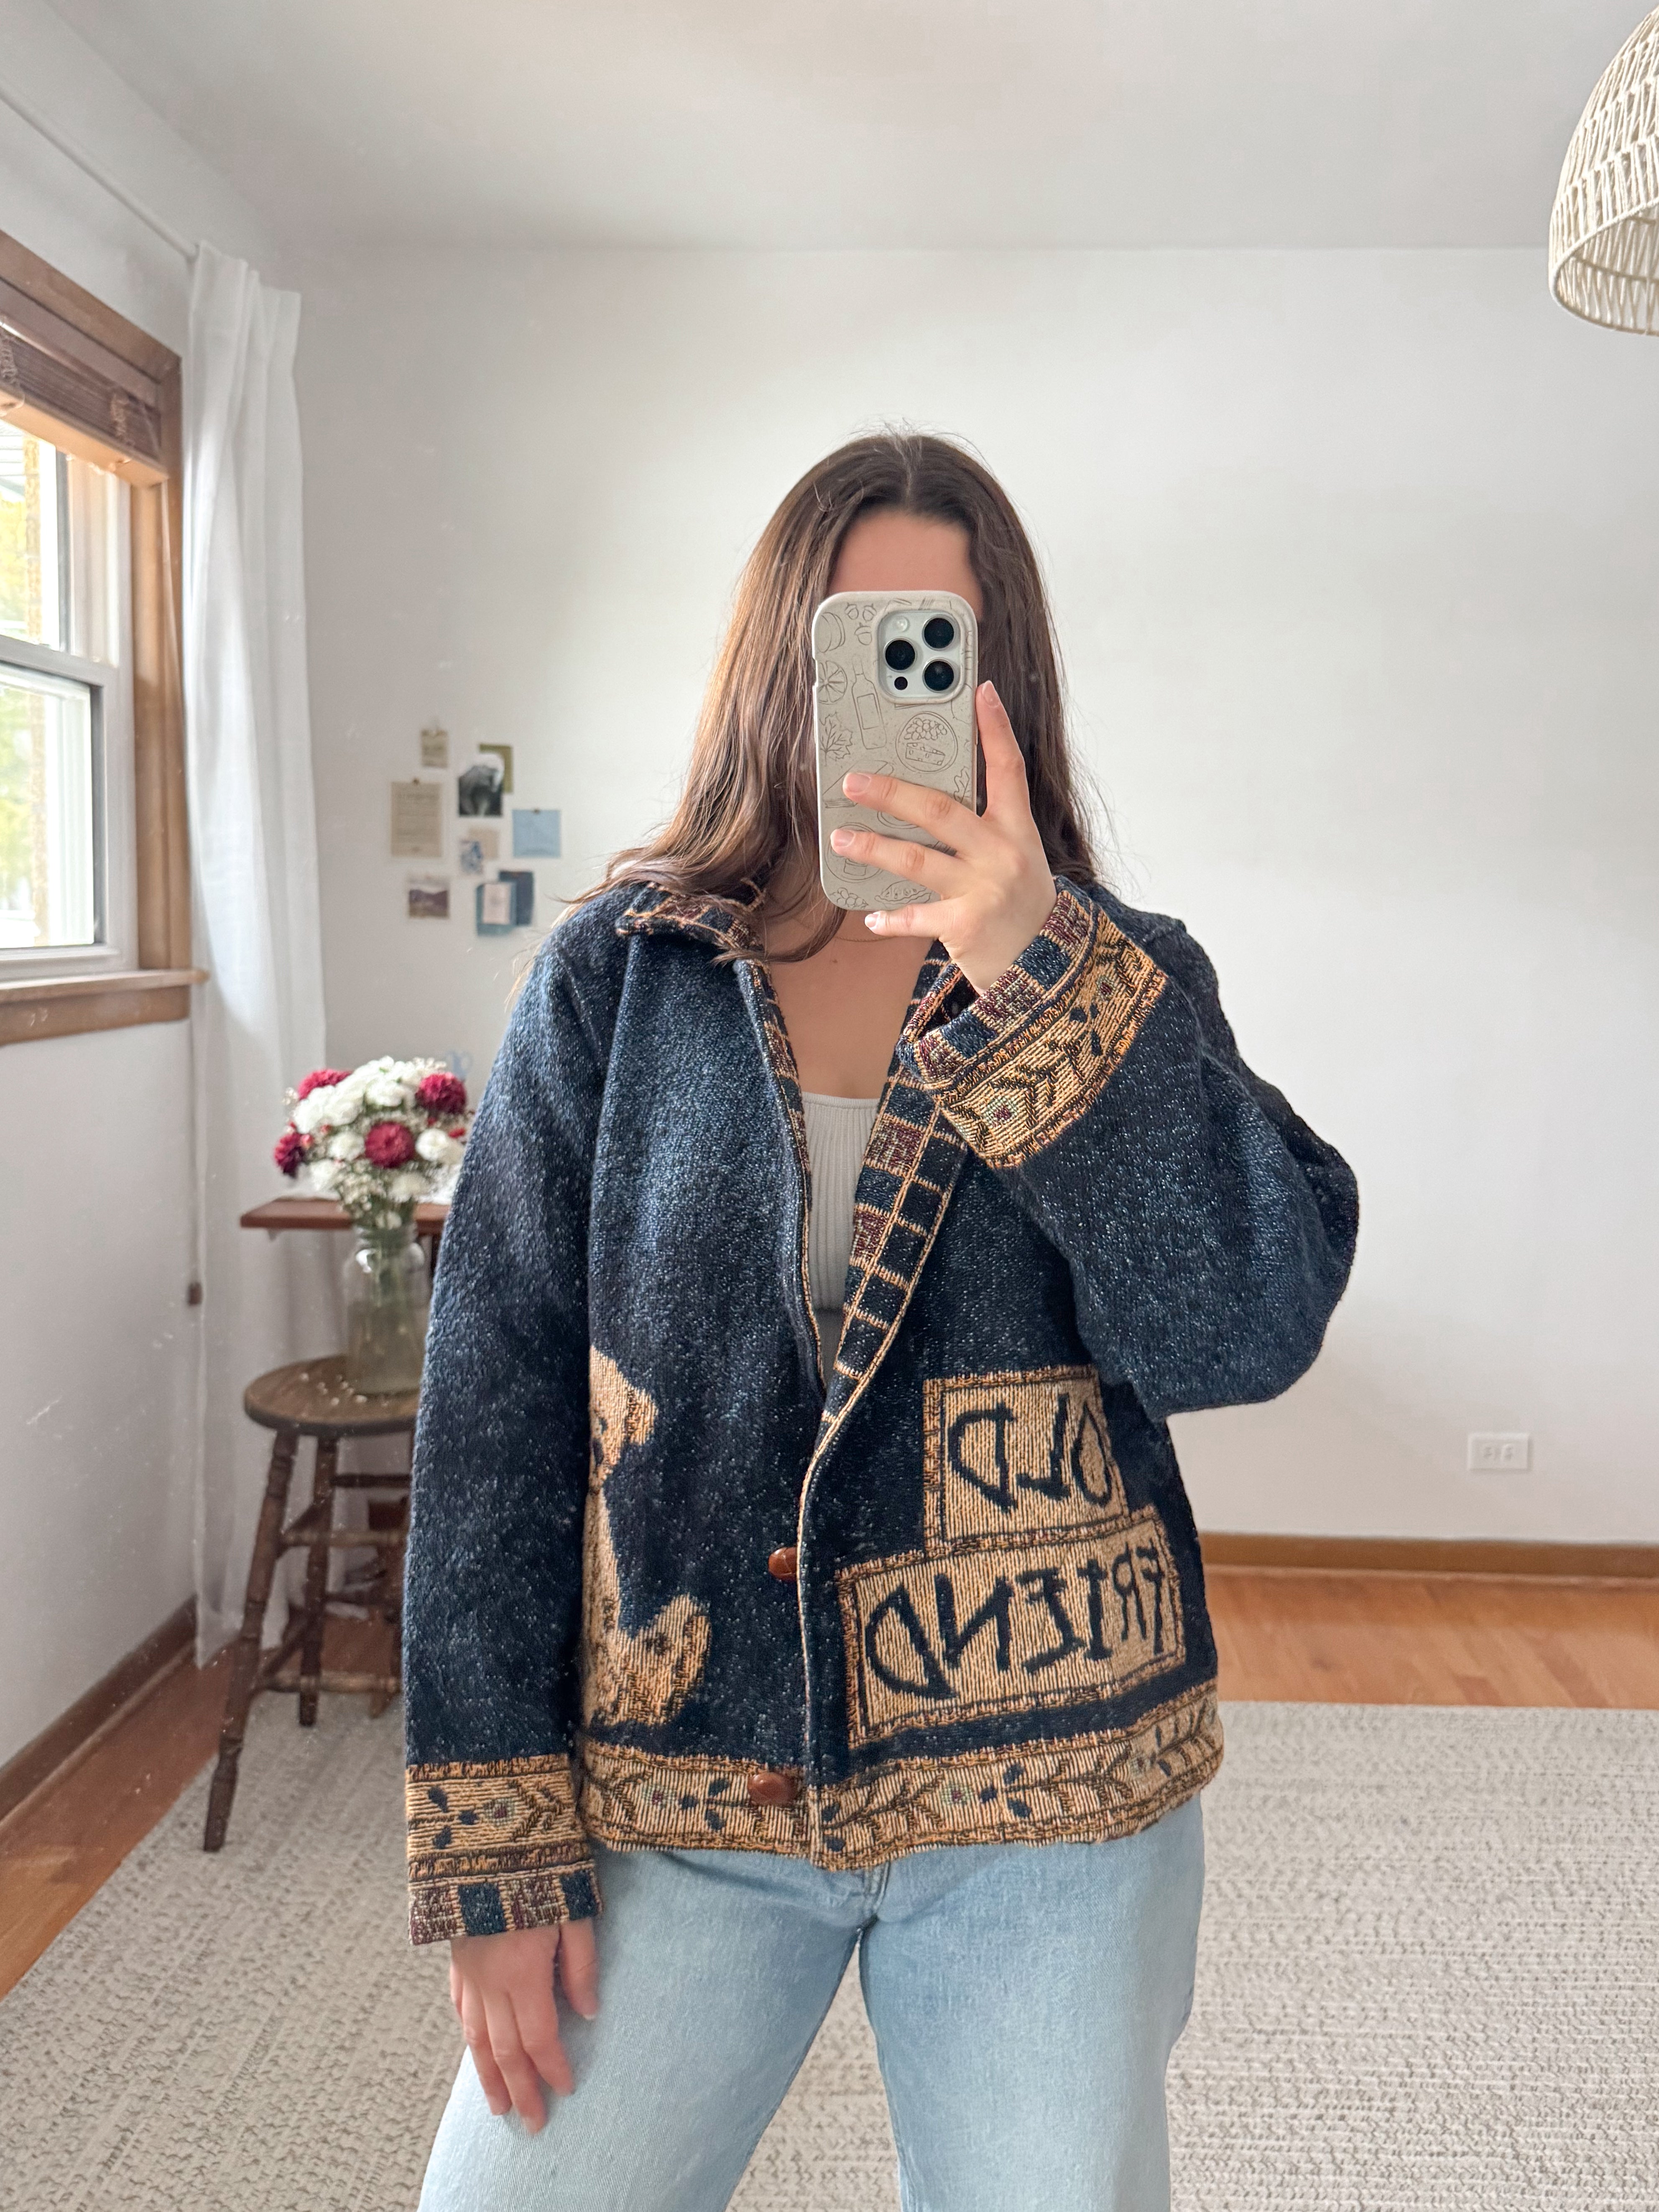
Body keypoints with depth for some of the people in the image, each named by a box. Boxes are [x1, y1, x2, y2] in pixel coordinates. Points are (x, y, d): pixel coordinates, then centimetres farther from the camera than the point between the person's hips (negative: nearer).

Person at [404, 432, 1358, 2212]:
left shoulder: (1123, 985, 0)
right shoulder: (617, 972, -2)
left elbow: (1250, 1329, -15)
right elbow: (495, 1391, -4)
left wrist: (1036, 975, -26)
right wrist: (495, 1839, -6)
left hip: (1047, 1803, 1)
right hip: (672, 1792, 0)